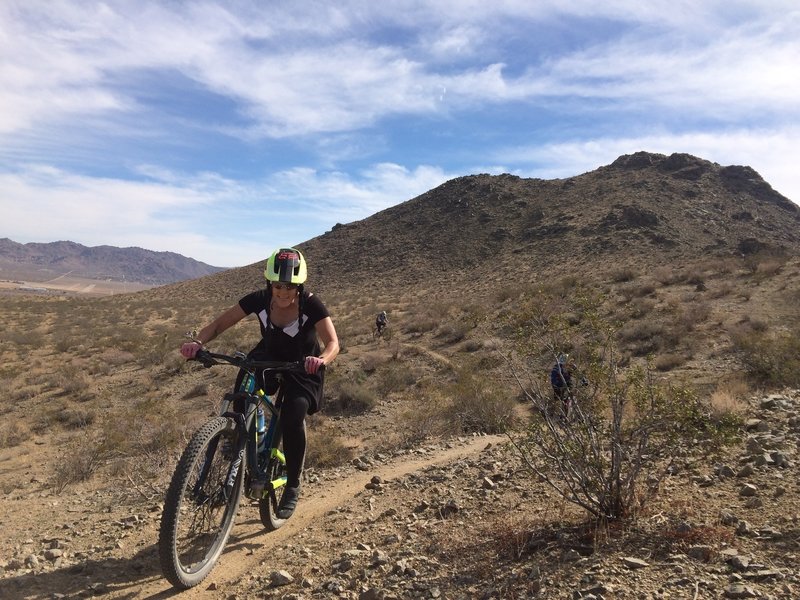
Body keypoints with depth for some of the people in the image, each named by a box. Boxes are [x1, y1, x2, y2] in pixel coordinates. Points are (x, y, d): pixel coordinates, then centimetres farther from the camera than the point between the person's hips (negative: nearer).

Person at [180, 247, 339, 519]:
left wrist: (321, 359, -55)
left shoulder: (311, 304, -26)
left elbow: (333, 342, -32)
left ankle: (292, 487, -3)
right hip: (268, 358, 3)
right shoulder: (259, 299, -19)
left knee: (292, 417, -24)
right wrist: (197, 342, -36)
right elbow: (219, 324, -16)